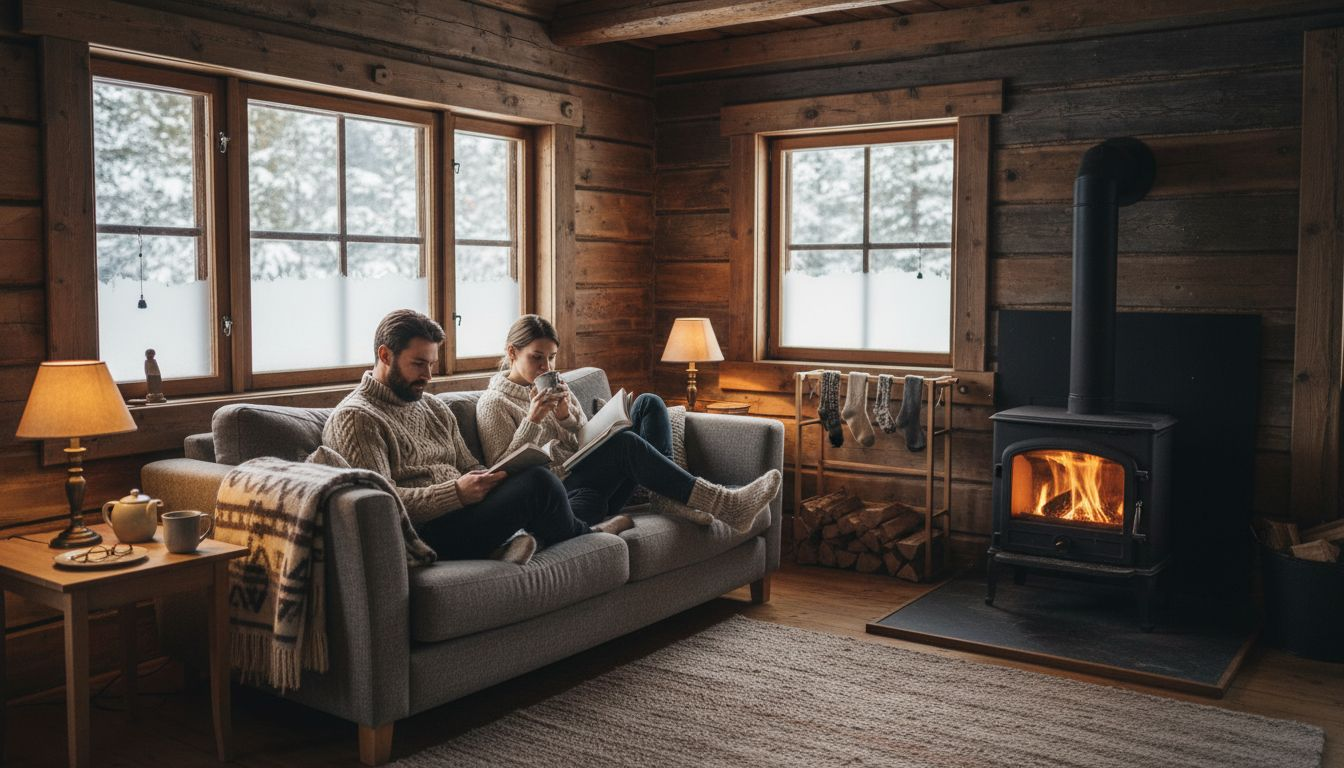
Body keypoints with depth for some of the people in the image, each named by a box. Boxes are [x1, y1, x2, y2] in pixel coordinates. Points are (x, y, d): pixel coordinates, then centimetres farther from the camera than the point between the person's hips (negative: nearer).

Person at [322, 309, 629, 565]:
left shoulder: (436, 409, 22)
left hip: (460, 510, 8)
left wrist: (492, 479, -2)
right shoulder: (355, 418, -4)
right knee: (537, 482, -19)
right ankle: (586, 537, 7)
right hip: (423, 536, -8)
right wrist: (457, 493, -23)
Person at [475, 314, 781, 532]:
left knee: (648, 404, -8)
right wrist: (532, 421, -16)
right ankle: (725, 505, -34)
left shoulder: (555, 387, 20)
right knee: (625, 443, -33)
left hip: (590, 476, 7)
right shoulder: (493, 404, 1)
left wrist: (567, 417, -5)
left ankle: (672, 499, -20)